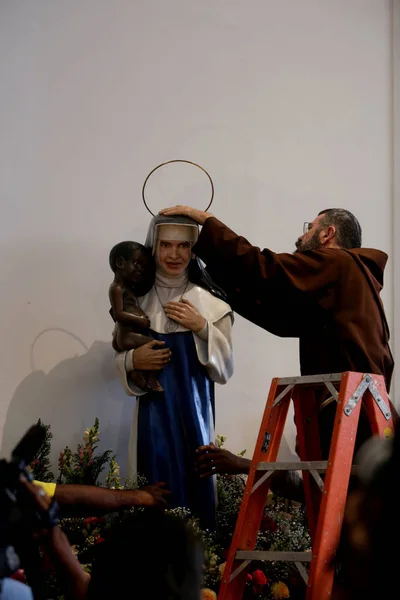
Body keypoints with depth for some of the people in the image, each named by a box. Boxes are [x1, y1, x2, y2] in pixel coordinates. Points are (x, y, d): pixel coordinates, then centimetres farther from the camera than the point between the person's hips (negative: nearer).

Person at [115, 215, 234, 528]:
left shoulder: (209, 301, 0)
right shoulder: (137, 299, 4)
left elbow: (224, 370, 0)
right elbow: (120, 356, 12)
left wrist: (202, 327, -12)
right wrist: (133, 361, -10)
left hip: (194, 412, -1)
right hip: (153, 412, 1)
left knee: (194, 486, -1)